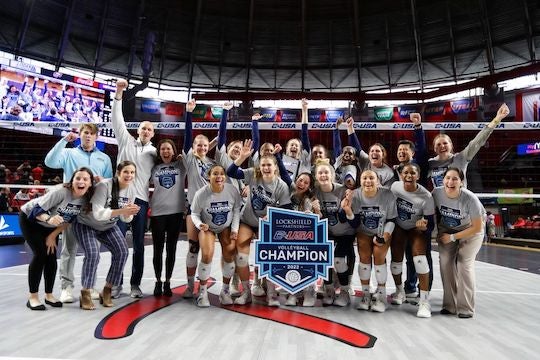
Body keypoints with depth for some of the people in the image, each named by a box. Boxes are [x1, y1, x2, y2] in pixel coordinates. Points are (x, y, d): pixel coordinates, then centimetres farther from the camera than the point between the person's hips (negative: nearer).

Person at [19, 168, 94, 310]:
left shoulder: (85, 199, -19)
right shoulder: (60, 192, -36)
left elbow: (69, 220, -7)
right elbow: (37, 210, -32)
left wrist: (53, 236, -9)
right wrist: (49, 219, -51)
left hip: (50, 225, 5)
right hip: (30, 218, -5)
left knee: (51, 257, 2)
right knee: (41, 254, -13)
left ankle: (49, 295, 16)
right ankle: (32, 297, 1)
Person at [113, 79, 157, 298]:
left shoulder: (154, 152, 11)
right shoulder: (126, 141, 10)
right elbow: (117, 119, 2)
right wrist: (119, 93, -5)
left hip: (141, 199, 1)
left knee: (139, 244, 5)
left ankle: (135, 284, 15)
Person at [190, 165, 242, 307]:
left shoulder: (232, 190, -20)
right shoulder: (201, 193, -22)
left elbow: (236, 210, -6)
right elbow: (194, 213, -9)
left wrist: (234, 229, -11)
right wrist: (199, 225, -29)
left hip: (226, 227, 2)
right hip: (207, 228, -1)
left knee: (229, 255, -8)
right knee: (207, 255, -20)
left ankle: (225, 290, 14)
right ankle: (202, 291, 1)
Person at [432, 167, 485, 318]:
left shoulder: (470, 199, -29)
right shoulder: (436, 192, -22)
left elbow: (477, 228, -17)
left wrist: (453, 237, -18)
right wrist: (438, 231, -5)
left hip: (470, 231, -3)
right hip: (447, 229, 3)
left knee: (464, 264, -13)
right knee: (445, 262, -9)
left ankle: (466, 308, 3)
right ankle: (449, 305, 5)